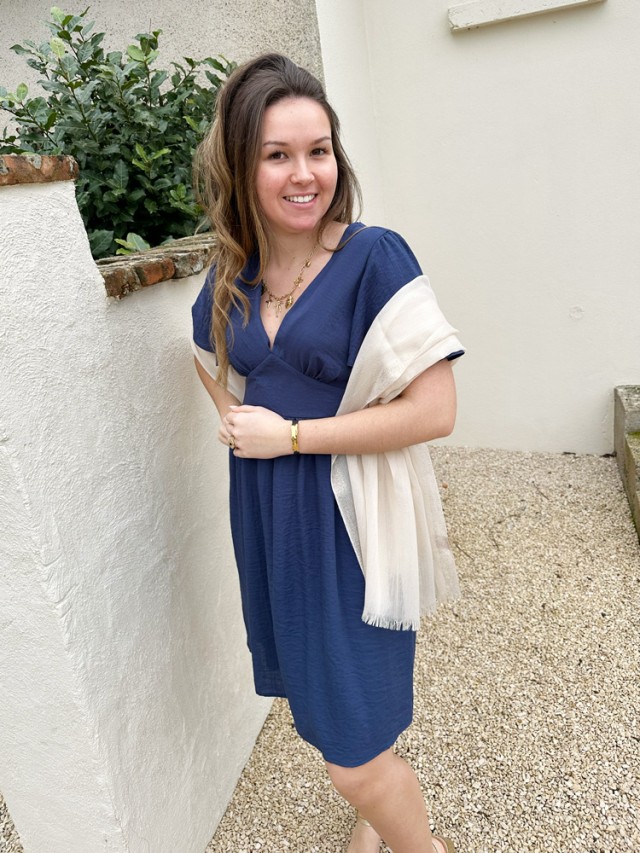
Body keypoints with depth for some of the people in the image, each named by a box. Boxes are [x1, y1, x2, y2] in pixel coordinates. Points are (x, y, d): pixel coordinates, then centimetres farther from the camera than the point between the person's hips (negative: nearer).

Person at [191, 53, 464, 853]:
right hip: (267, 517, 6)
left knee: (353, 758, 2)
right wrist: (238, 421, 5)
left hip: (352, 521, -6)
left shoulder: (375, 258, -14)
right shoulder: (233, 271, 3)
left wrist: (291, 435, -16)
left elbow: (434, 410, -19)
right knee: (318, 694, 23)